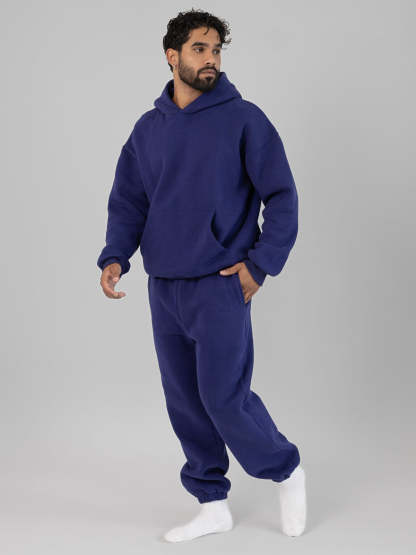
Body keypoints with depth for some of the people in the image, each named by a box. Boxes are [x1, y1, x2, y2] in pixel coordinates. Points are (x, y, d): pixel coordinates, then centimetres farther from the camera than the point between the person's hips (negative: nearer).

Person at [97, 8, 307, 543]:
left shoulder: (243, 119, -5)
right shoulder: (149, 128, 9)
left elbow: (282, 196, -5)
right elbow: (128, 200, 12)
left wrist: (260, 263, -11)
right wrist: (114, 257, -4)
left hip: (220, 286, -5)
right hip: (164, 288, 5)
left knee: (224, 398, -8)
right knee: (185, 403, 10)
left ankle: (285, 471, 18)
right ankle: (213, 504, 24)